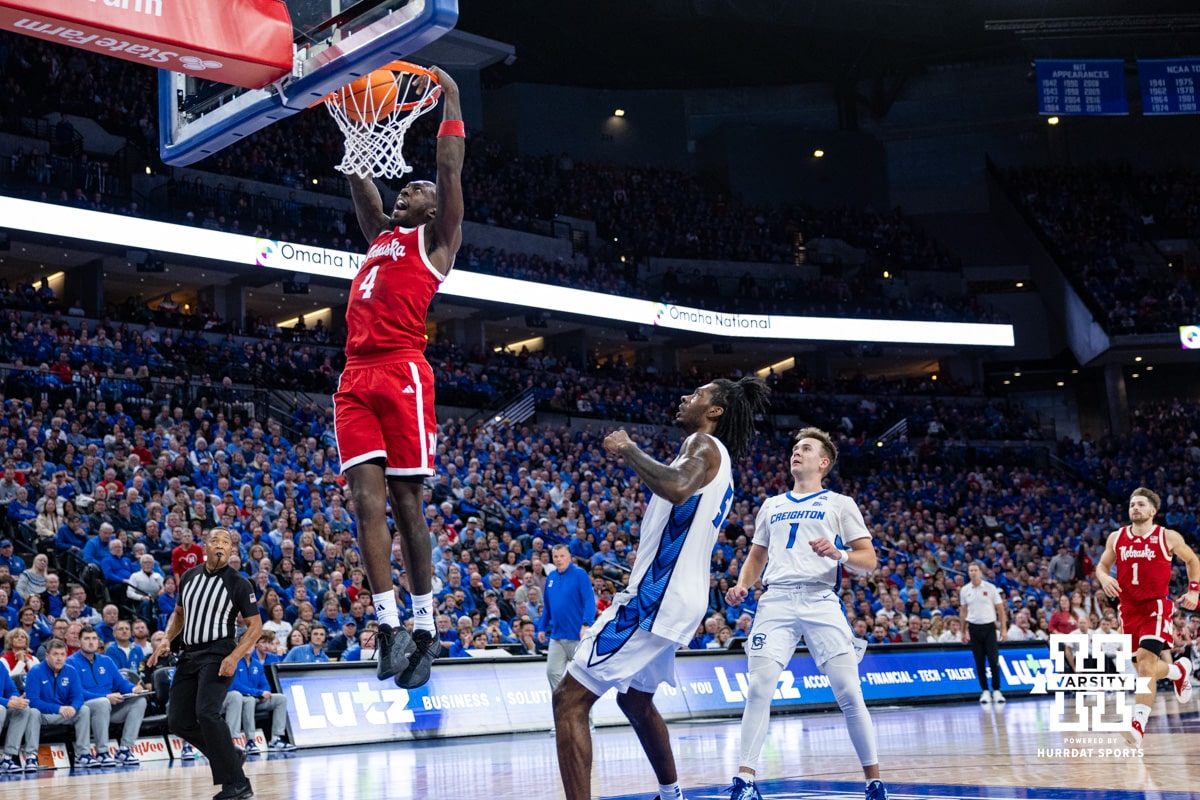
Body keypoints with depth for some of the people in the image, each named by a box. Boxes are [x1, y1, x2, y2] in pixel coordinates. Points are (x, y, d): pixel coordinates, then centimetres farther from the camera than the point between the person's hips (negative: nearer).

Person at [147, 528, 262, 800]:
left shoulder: (238, 583, -7)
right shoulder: (189, 577, 8)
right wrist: (166, 640, 3)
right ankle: (228, 755, 25)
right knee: (178, 721, 4)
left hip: (218, 655, -7)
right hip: (189, 654, 7)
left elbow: (255, 626, -7)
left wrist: (234, 658, -20)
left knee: (206, 713, -24)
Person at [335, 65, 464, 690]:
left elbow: (450, 168, 5)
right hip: (356, 376, 6)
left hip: (401, 373, -6)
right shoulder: (380, 234, 27)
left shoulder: (436, 238, 11)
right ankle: (388, 623, -7)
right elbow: (357, 174, 31)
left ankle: (424, 627, 3)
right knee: (367, 499, -5)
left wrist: (450, 98, 11)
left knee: (406, 502, -4)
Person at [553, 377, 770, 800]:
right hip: (673, 598, 11)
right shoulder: (718, 462, 20)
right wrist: (633, 462, 30)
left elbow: (678, 489, -32)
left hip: (655, 597, -11)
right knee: (635, 701, 31)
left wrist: (630, 449, -20)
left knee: (569, 700, -13)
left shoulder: (705, 445, -10)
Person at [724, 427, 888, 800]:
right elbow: (756, 556, 28)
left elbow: (869, 560, 5)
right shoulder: (771, 506, 23)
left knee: (849, 692, -9)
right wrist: (742, 585, 7)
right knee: (759, 688, -11)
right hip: (776, 601, 3)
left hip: (821, 600, -3)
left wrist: (838, 554, -15)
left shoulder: (840, 504, 12)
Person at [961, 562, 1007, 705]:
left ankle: (996, 690, 1)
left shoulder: (990, 588, -2)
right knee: (979, 662, 3)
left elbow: (1000, 609, 1)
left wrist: (1004, 629, -4)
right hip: (974, 628, 2)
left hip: (989, 627, -2)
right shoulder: (964, 590, 5)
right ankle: (985, 691, 10)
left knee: (993, 660, -8)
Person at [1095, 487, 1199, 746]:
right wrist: (1104, 577, -9)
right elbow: (1102, 565, 14)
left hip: (1156, 606, -4)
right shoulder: (1116, 538, 5)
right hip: (1129, 608, 5)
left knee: (1145, 659, -23)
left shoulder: (1168, 537, -2)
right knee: (1144, 669, 10)